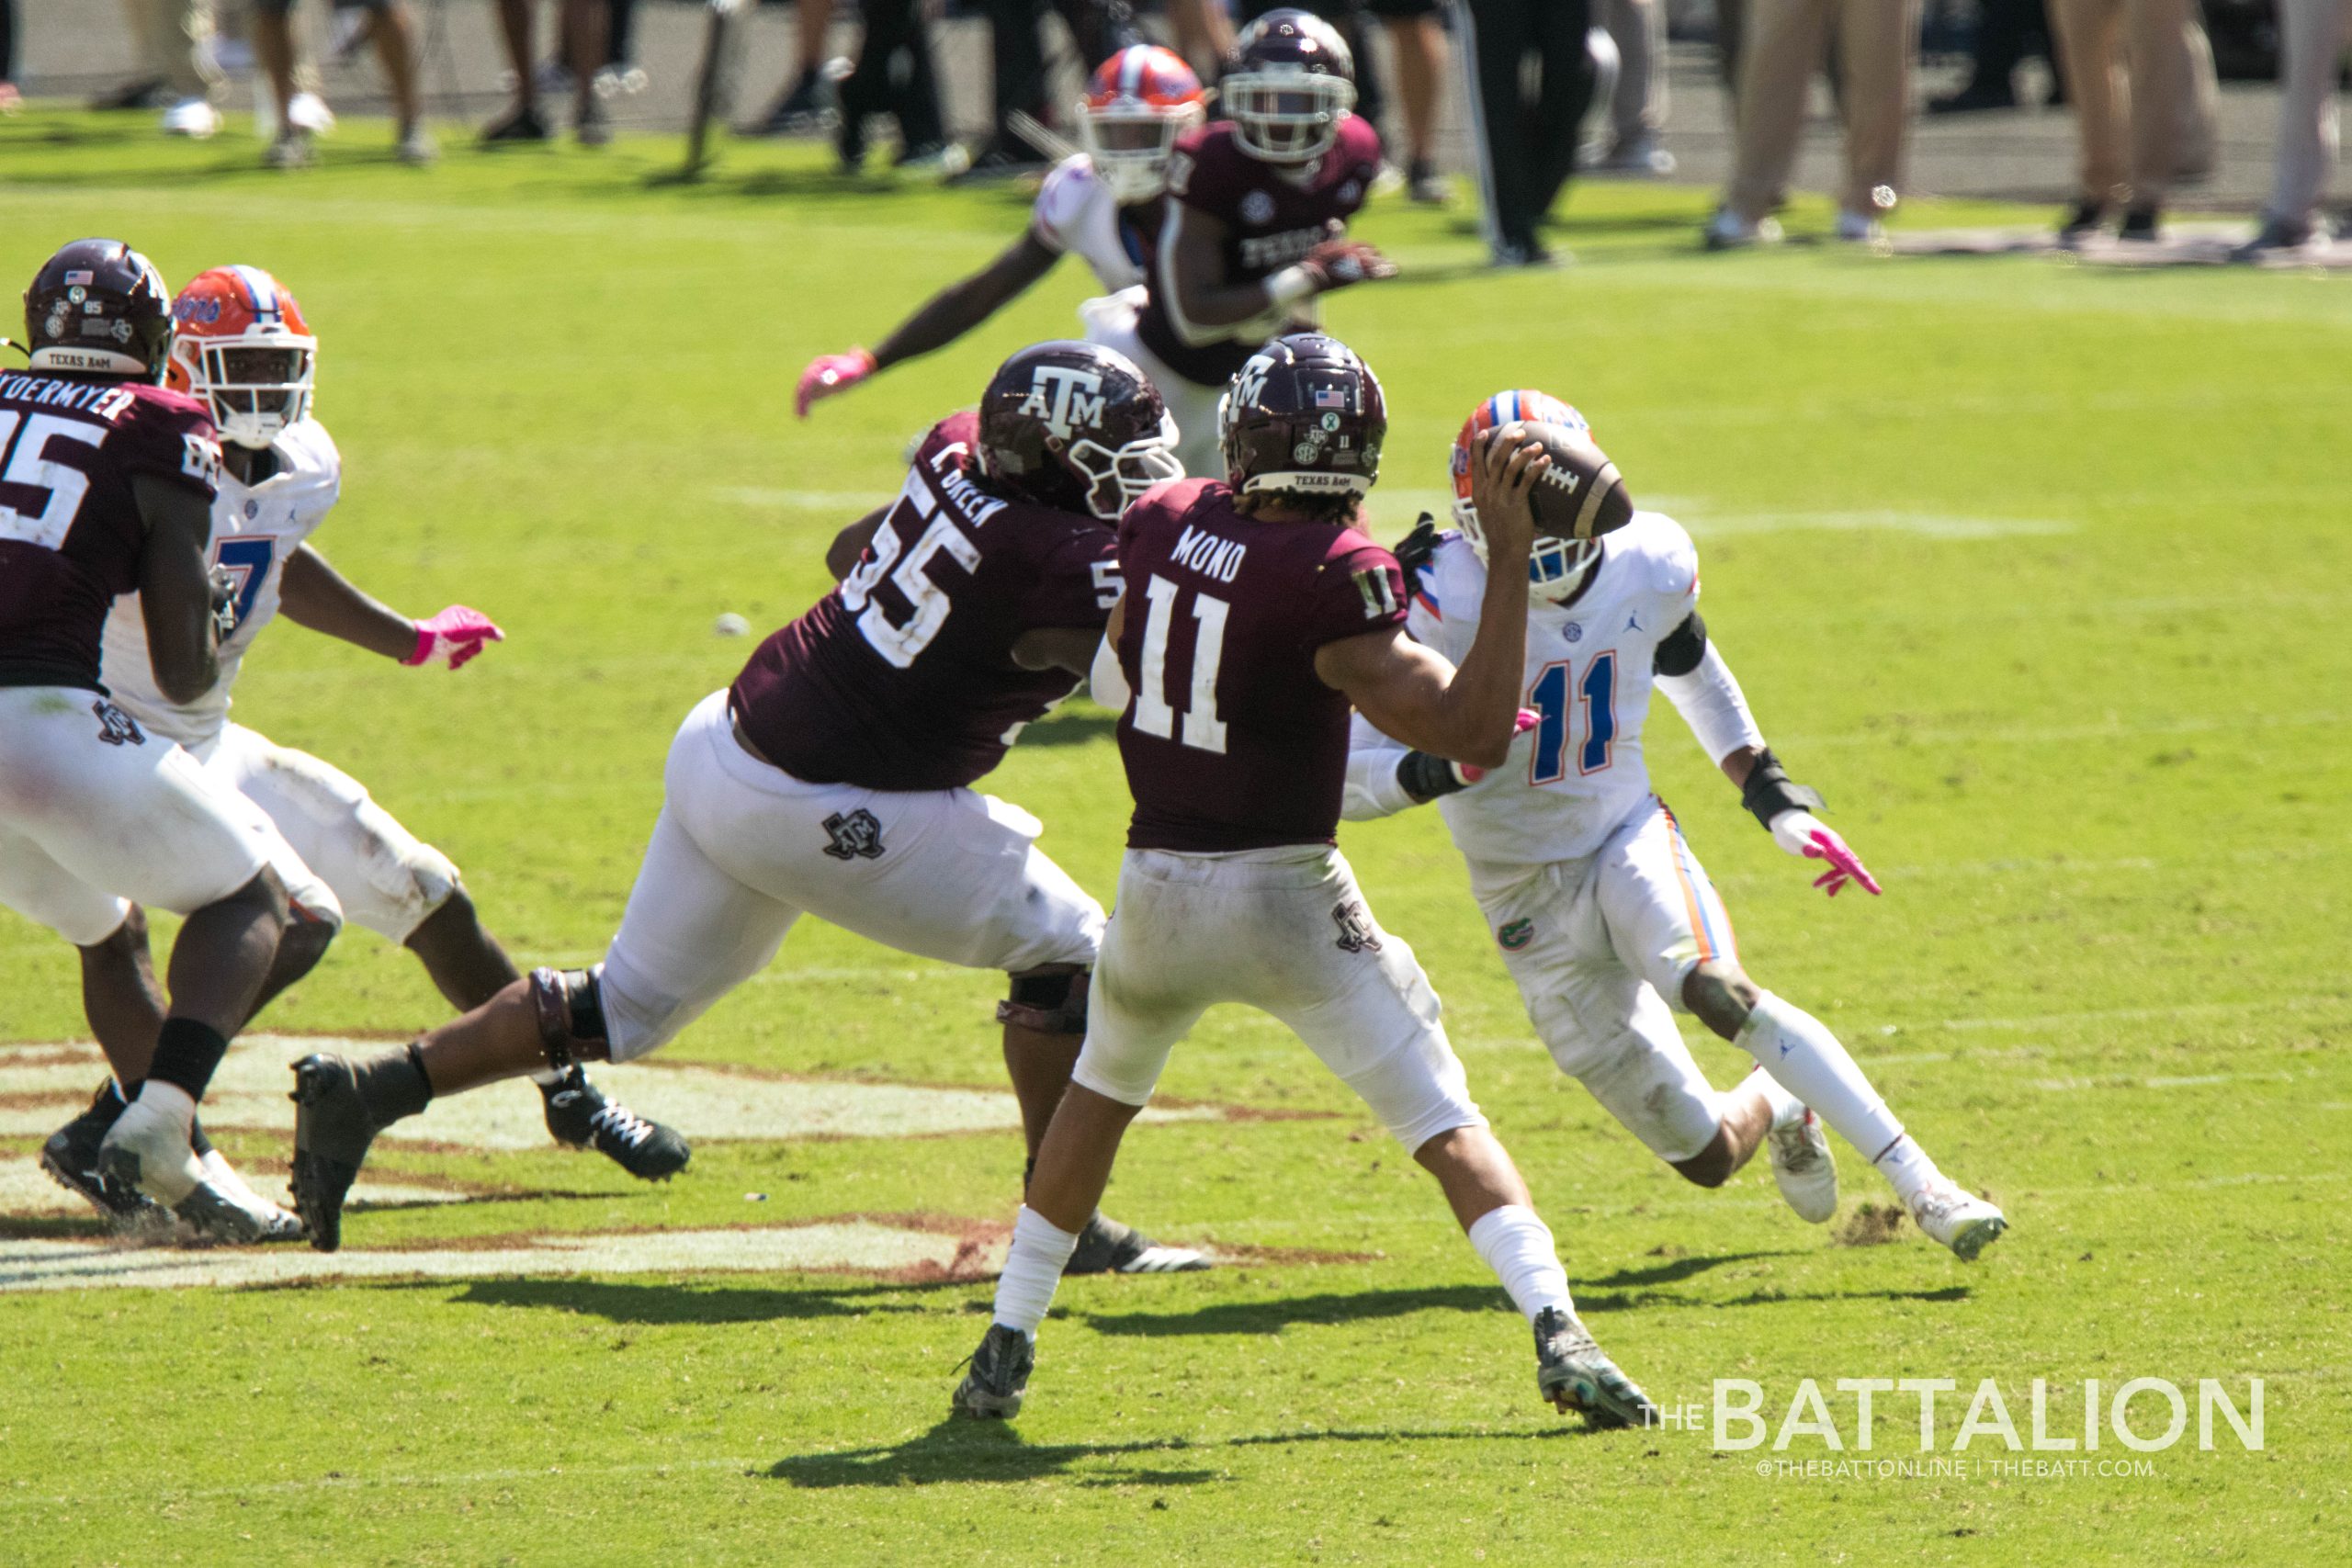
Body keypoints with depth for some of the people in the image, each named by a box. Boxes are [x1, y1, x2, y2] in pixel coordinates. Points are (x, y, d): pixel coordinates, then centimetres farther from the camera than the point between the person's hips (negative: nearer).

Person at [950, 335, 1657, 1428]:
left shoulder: (1161, 523, -2)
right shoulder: (1331, 577, -19)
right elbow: (1474, 732, -20)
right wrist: (1510, 556, -23)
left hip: (1154, 888, 4)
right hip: (1286, 897, -4)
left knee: (1100, 1094, 29)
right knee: (1446, 1125, 1)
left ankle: (1007, 1346, 30)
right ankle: (1554, 1329, -16)